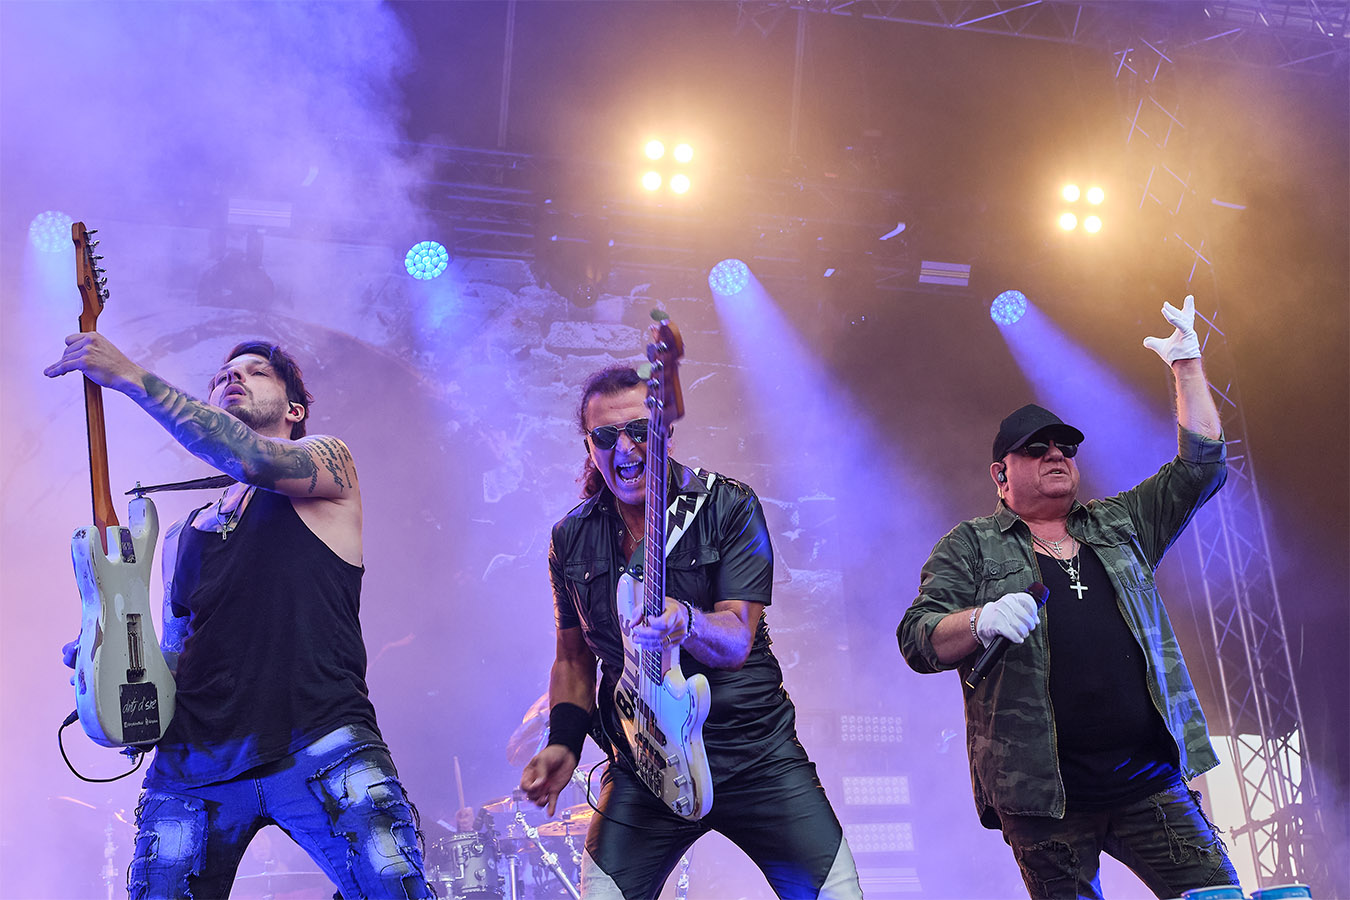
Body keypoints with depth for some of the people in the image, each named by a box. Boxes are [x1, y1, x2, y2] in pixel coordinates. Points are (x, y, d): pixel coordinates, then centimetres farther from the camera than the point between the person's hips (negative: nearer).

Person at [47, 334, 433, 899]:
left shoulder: (329, 461, 11)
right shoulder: (180, 537, 26)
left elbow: (255, 461, -11)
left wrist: (131, 377, -11)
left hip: (322, 747, -5)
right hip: (191, 761, 5)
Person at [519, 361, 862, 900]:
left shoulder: (729, 508, -5)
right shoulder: (571, 541, 5)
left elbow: (737, 640, -14)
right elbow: (573, 657, 16)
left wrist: (685, 622, -36)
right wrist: (563, 744, 0)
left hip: (755, 751, -1)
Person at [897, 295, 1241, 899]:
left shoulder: (1117, 525, 20)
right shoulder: (971, 545, 8)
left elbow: (1200, 467, 19)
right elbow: (918, 641, -1)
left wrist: (1187, 365, 16)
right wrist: (982, 619, -21)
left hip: (1149, 782, 4)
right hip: (1044, 795, -3)